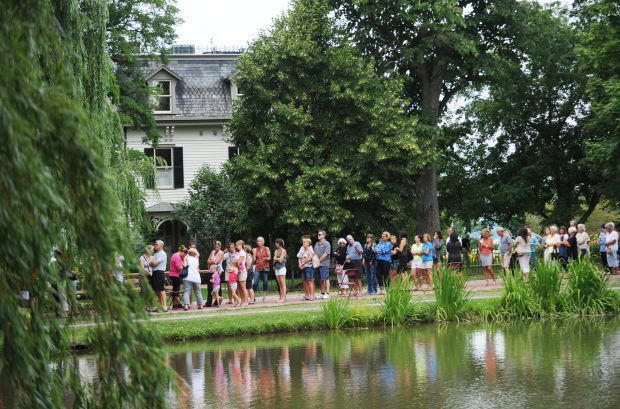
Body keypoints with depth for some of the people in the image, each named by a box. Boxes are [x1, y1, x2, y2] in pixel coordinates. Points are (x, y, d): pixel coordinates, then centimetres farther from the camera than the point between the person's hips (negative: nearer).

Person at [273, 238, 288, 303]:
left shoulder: (283, 251, -8)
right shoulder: (277, 251, 15)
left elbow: (280, 260, -13)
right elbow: (274, 259, 11)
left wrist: (276, 259, 3)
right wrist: (276, 260, -7)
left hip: (282, 268, -8)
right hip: (277, 268, 8)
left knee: (283, 284, -7)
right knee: (280, 284, 6)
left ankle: (283, 298, -9)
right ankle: (281, 298, 7)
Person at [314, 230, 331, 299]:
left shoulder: (326, 244, -6)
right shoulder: (317, 244, 18)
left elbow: (325, 254, -13)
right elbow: (314, 253, 19)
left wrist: (319, 261, -12)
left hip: (324, 264, -7)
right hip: (318, 264, 7)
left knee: (326, 279, -7)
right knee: (321, 280, 11)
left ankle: (327, 293, -7)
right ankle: (322, 293, 15)